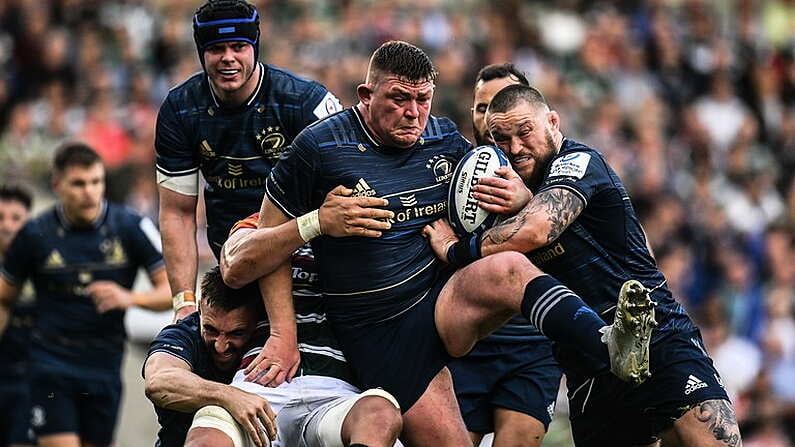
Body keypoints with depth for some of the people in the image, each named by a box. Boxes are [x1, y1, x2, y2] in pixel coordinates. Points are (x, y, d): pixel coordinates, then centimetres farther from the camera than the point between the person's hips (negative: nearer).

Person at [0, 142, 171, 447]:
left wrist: (130, 297, -22)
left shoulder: (131, 227, -3)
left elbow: (172, 290, -5)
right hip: (52, 365, -2)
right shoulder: (35, 234, -2)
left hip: (105, 368, 2)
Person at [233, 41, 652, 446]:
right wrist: (283, 337, -3)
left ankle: (613, 346, -55)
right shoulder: (319, 147, -6)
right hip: (378, 336, -2)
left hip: (444, 299, 2)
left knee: (509, 269, -32)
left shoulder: (445, 138, 7)